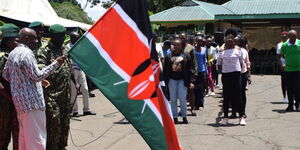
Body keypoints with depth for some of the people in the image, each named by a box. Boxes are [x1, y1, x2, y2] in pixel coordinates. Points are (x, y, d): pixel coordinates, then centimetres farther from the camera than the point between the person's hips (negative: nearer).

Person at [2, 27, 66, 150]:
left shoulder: (13, 53, 11)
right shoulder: (27, 54, -17)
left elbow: (5, 74, 17)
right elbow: (37, 76, -17)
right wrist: (55, 64, -14)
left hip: (19, 98, 10)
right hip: (31, 100, -10)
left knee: (24, 133, 18)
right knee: (36, 135, -6)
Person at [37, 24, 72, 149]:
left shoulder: (66, 49, 13)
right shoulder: (44, 51, -7)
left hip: (66, 92, 7)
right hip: (51, 93, -7)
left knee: (65, 120, 13)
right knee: (53, 120, -8)